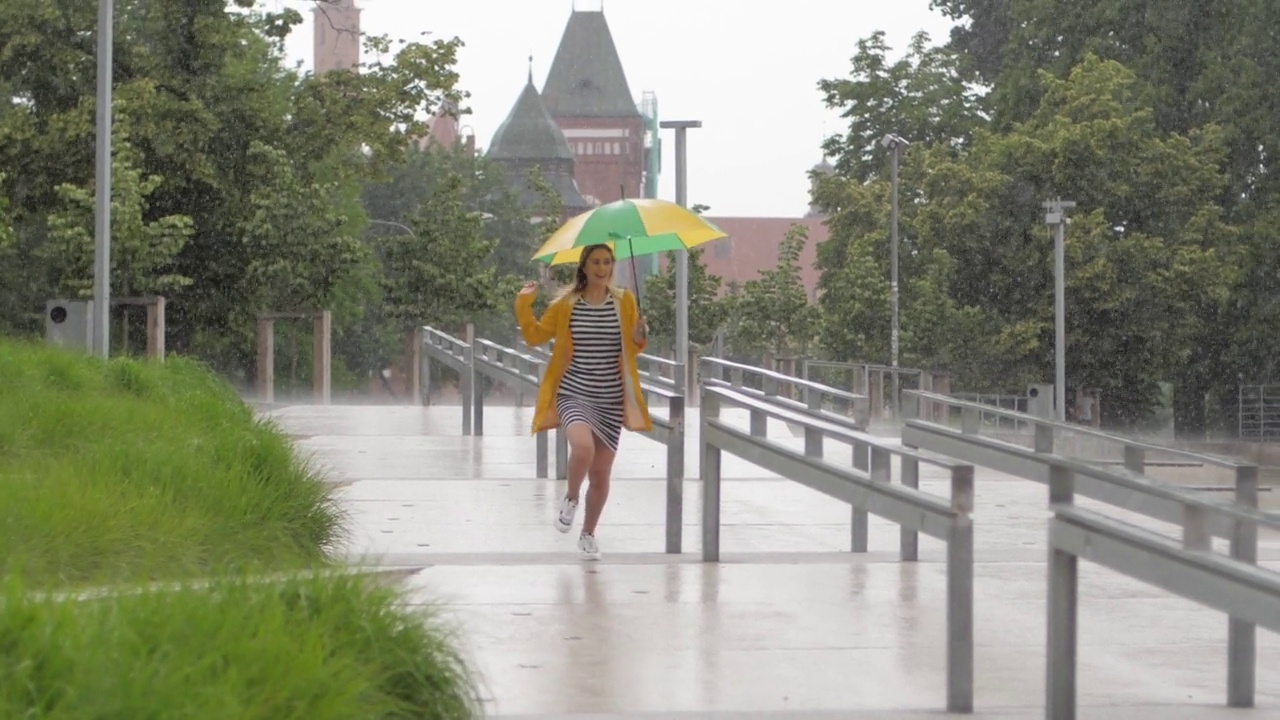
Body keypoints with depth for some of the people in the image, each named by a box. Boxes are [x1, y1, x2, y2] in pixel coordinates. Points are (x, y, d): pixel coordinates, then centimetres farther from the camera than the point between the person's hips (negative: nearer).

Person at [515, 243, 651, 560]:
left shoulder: (624, 302, 3)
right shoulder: (565, 304, 0)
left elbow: (633, 349, 10)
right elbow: (535, 335, 7)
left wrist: (639, 337, -12)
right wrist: (524, 304, -6)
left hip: (610, 400, 2)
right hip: (573, 394, -2)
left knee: (601, 474, 7)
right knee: (583, 447, -31)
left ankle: (588, 534, 31)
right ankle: (571, 498, 1)